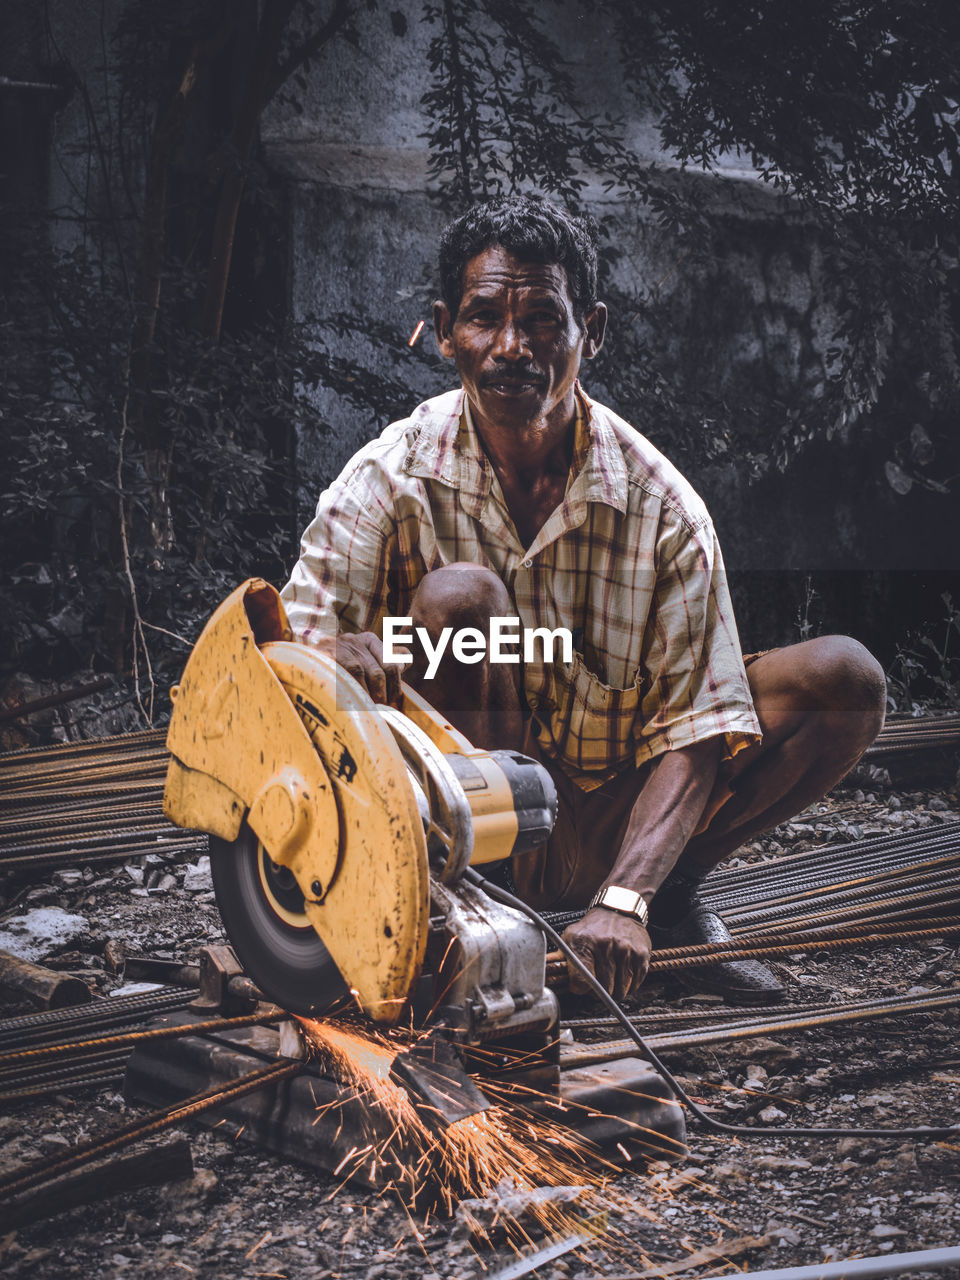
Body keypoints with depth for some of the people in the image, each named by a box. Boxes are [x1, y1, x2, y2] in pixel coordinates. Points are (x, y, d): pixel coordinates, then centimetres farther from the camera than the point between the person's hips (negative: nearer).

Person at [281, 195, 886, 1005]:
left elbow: (695, 728, -15)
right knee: (459, 594, -30)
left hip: (602, 828, 2)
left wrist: (625, 897, -29)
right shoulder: (393, 481, -12)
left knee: (846, 679, -13)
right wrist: (342, 653, -41)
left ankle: (669, 897, 2)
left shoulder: (662, 507, -10)